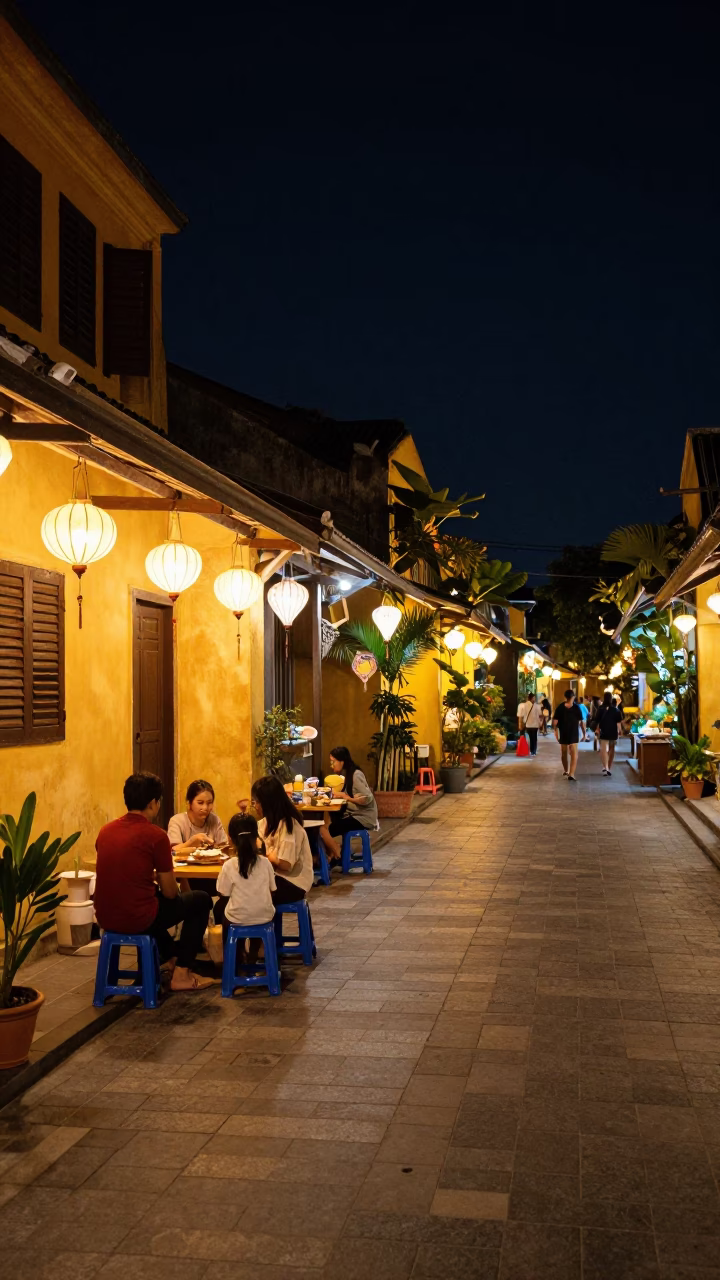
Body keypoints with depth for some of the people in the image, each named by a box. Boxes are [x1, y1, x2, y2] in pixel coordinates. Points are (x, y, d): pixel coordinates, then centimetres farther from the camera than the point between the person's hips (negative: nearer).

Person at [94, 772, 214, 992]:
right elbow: (170, 892, -6)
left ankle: (172, 957, 45)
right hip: (137, 919, -7)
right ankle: (181, 974, 17)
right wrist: (160, 878, 15)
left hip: (105, 918, 7)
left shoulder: (105, 831, 5)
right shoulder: (155, 835, -13)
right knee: (200, 900, 16)